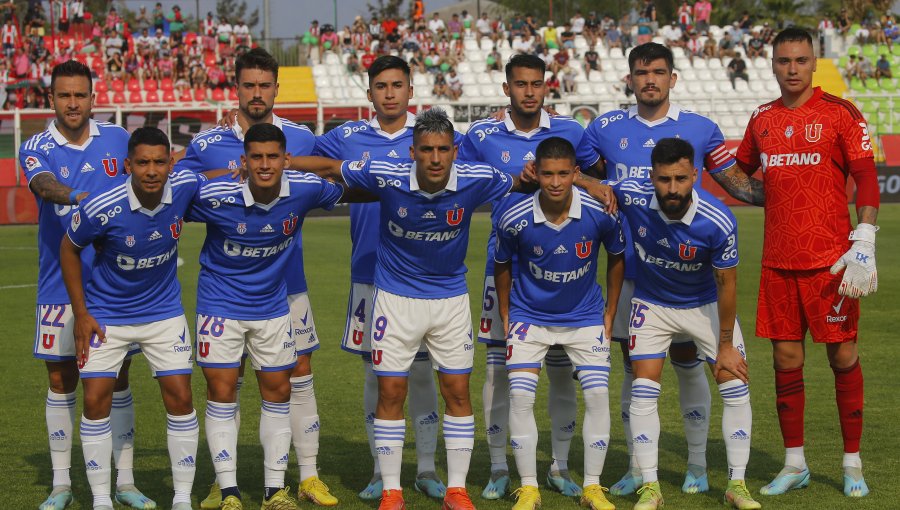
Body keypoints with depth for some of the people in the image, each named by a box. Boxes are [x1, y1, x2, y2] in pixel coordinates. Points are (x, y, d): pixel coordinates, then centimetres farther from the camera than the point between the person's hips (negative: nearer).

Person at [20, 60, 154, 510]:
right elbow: (42, 183, -27)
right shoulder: (36, 148, -5)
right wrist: (69, 196, -47)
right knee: (61, 381, 5)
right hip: (60, 284, -1)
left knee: (118, 379, 6)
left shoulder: (117, 139, 3)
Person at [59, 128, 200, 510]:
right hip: (106, 314, -2)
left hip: (163, 311, 2)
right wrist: (80, 313, -7)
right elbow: (69, 249, -7)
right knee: (96, 401, -6)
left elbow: (207, 177, 10)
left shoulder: (185, 188, -18)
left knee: (180, 397, -3)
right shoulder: (101, 209, -26)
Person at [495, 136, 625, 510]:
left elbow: (616, 257, 1)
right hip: (530, 317, 0)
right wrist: (506, 317, 4)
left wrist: (610, 313, 4)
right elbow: (502, 265, 0)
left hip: (585, 317, 1)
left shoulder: (600, 212, -20)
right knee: (520, 397, -12)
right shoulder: (514, 217, -21)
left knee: (598, 395, -9)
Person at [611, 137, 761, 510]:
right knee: (643, 392, -6)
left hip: (706, 304, -1)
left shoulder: (718, 222, -31)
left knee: (736, 389, -4)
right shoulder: (631, 197, -28)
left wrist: (726, 344, -10)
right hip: (652, 305, 1)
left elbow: (726, 282, -17)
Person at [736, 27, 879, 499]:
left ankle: (853, 464, 11)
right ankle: (794, 464, 16)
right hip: (778, 260, 4)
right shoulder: (762, 119, 11)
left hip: (830, 259, -4)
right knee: (786, 359, 6)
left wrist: (864, 243, -15)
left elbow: (866, 178, -7)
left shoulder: (840, 114, -4)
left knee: (843, 357, 1)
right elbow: (742, 171, 26)